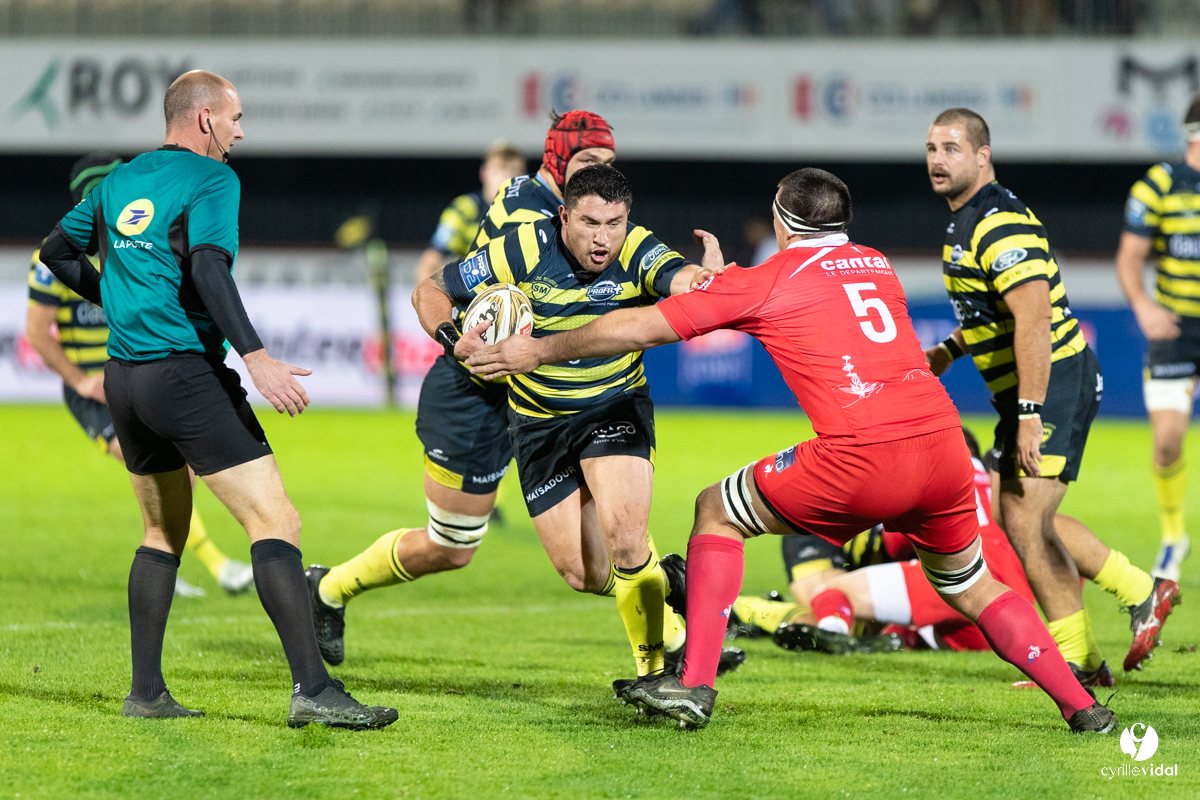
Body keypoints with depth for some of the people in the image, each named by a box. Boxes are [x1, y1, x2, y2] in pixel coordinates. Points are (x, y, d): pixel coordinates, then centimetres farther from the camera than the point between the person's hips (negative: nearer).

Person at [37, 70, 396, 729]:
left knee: (164, 532, 21)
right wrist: (255, 358, -28)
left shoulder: (119, 181, 15)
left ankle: (146, 692, 18)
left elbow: (58, 250, 25)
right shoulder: (211, 179, -6)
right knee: (275, 522, -11)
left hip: (124, 376, 8)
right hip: (187, 372, -8)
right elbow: (207, 266, -21)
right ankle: (312, 688, -22)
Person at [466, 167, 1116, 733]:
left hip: (862, 457, -5)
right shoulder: (877, 265, 23)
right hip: (943, 442, 5)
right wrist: (722, 276, 50)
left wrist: (538, 351, 22)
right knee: (972, 589, 25)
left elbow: (638, 327, 12)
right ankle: (1081, 706, 16)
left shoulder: (766, 281, 8)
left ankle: (694, 684, 5)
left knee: (717, 510, 14)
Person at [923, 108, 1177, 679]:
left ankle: (1080, 662, -2)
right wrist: (949, 351, 14)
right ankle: (1142, 592, 24)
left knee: (1024, 524, -11)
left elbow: (1034, 319, -28)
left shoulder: (999, 226, -20)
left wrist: (1030, 415, -31)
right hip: (1023, 391, 11)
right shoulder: (971, 220, 14)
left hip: (1053, 385, -11)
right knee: (1023, 519, 16)